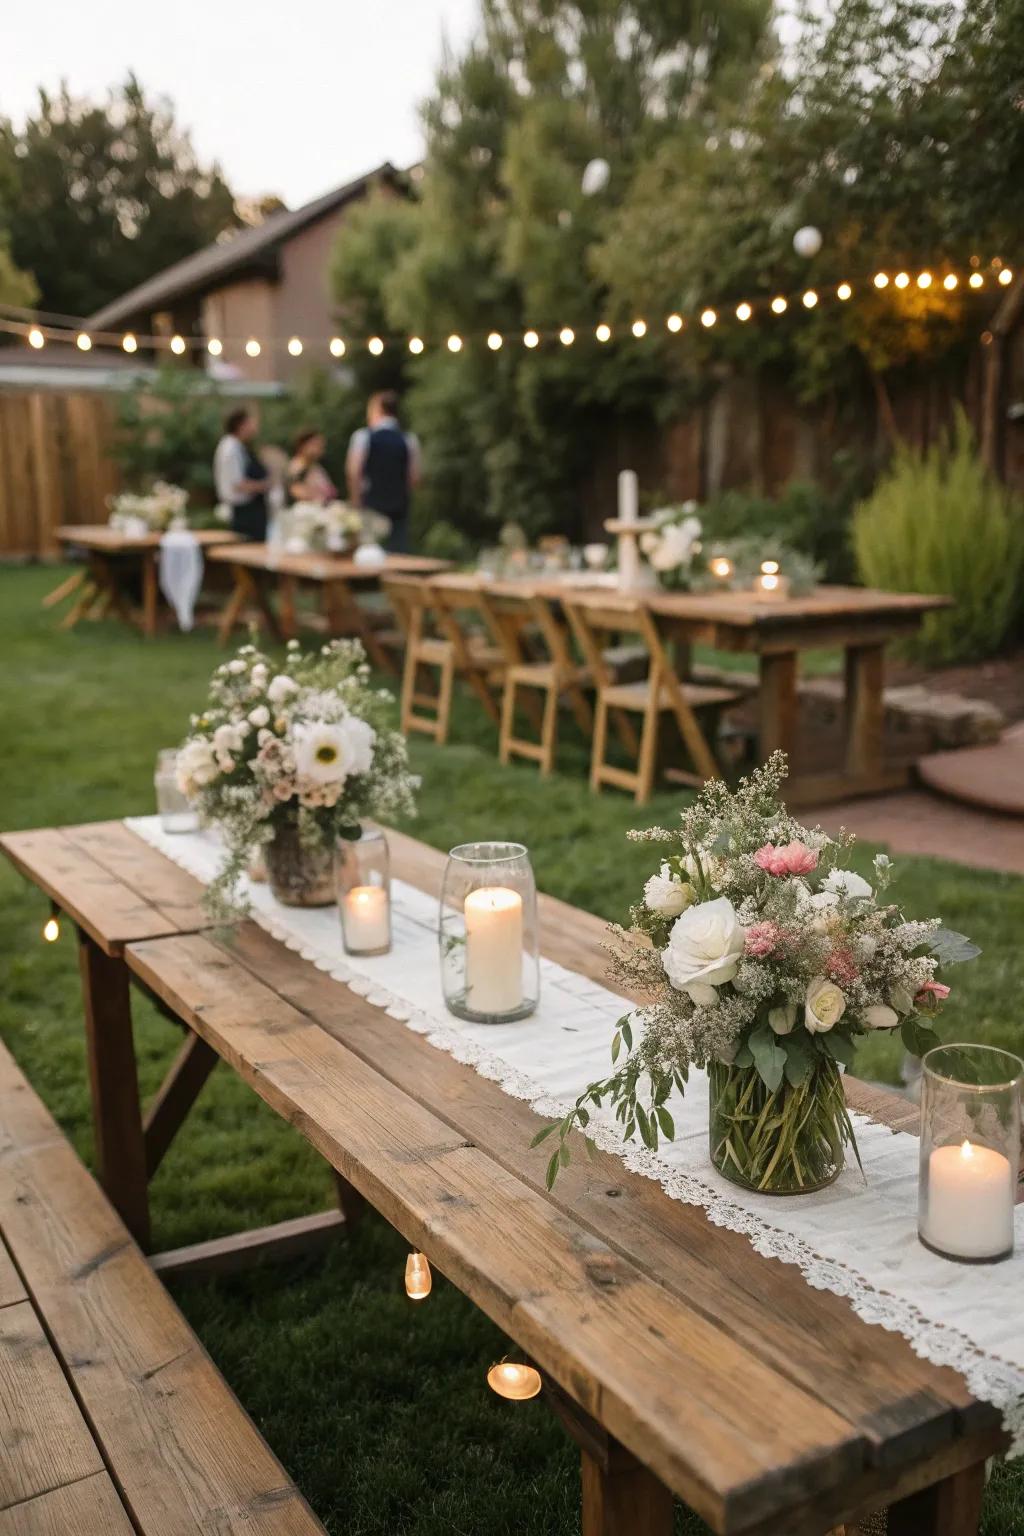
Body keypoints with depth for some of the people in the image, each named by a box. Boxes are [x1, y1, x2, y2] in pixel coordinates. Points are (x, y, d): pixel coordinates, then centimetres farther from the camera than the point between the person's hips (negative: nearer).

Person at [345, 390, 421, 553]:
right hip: (399, 507, 2)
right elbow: (414, 477, 1)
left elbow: (353, 472, -9)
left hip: (370, 505, -2)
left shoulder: (363, 436, -4)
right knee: (397, 554, 2)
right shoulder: (409, 440, 2)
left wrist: (355, 500, 2)